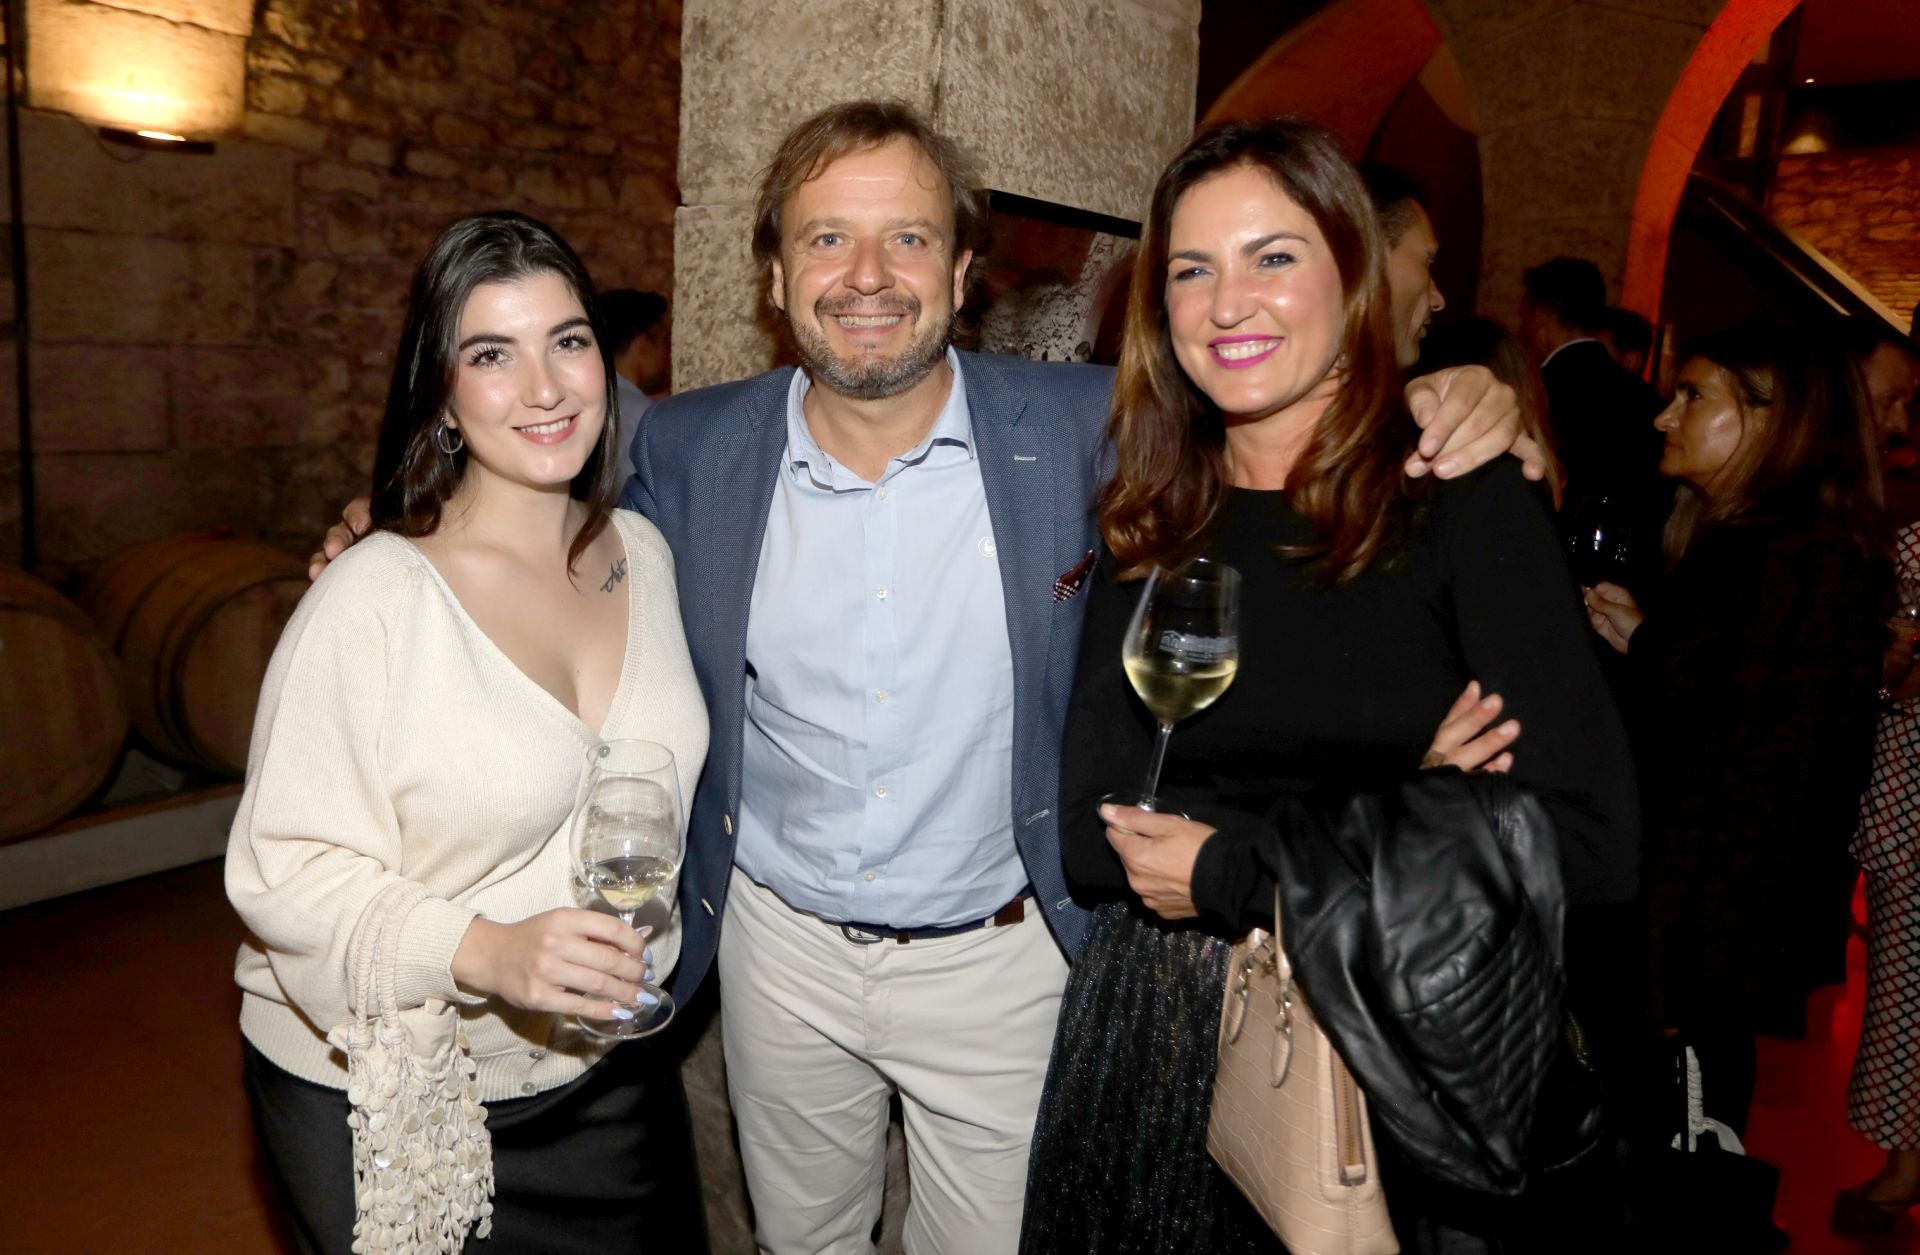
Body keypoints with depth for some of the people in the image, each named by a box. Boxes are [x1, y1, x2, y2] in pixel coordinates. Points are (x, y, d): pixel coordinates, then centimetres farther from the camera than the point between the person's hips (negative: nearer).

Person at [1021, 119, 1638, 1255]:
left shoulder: (1467, 502, -9)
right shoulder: (1151, 529, 1)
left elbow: (1587, 845, -17)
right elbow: (1090, 836, -5)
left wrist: (1232, 873, -14)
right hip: (1153, 1042, 4)